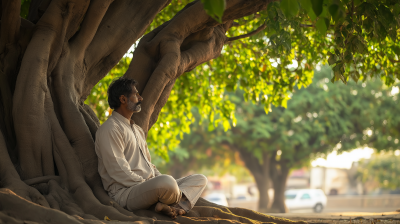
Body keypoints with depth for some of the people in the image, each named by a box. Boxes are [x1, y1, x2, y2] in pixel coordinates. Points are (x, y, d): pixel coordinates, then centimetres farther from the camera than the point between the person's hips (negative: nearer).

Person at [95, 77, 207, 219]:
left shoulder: (138, 130, 26)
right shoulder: (110, 129, -6)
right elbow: (118, 172, -16)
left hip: (147, 187, 11)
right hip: (125, 191, -11)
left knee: (199, 180, 3)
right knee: (167, 182, -40)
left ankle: (170, 206, -25)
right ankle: (182, 202, -7)